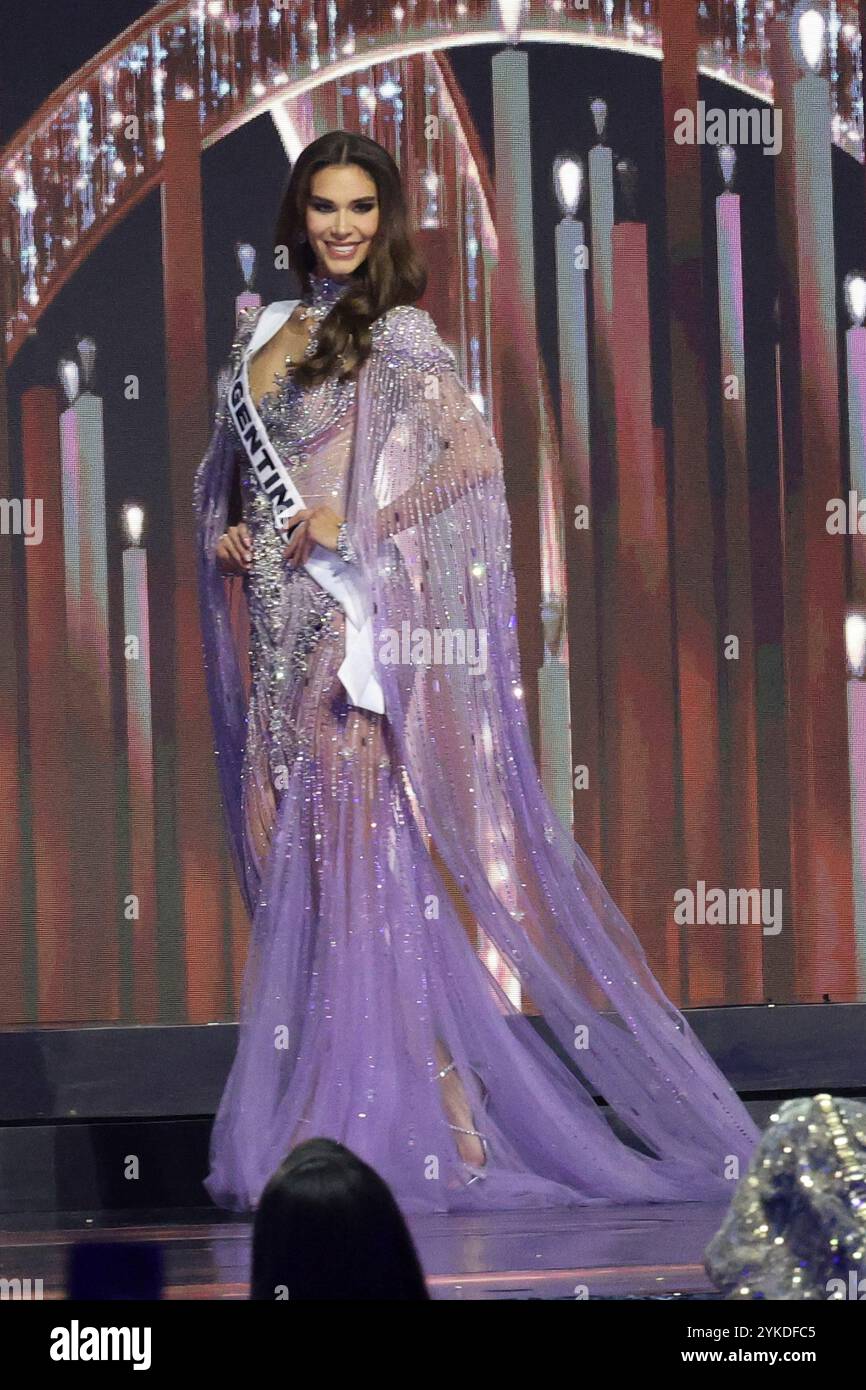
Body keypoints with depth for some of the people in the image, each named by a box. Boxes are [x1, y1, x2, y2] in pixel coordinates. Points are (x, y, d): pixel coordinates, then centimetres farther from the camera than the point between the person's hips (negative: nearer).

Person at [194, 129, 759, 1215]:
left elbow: (473, 457, -13)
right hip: (280, 625, 7)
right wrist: (227, 534, 6)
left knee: (374, 847, -11)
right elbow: (228, 466, 26)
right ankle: (311, 1110, 8)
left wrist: (356, 522, -17)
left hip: (361, 619, -7)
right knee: (297, 852, 5)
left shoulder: (397, 333, -4)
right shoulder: (264, 330, 16)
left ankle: (445, 1106, -9)